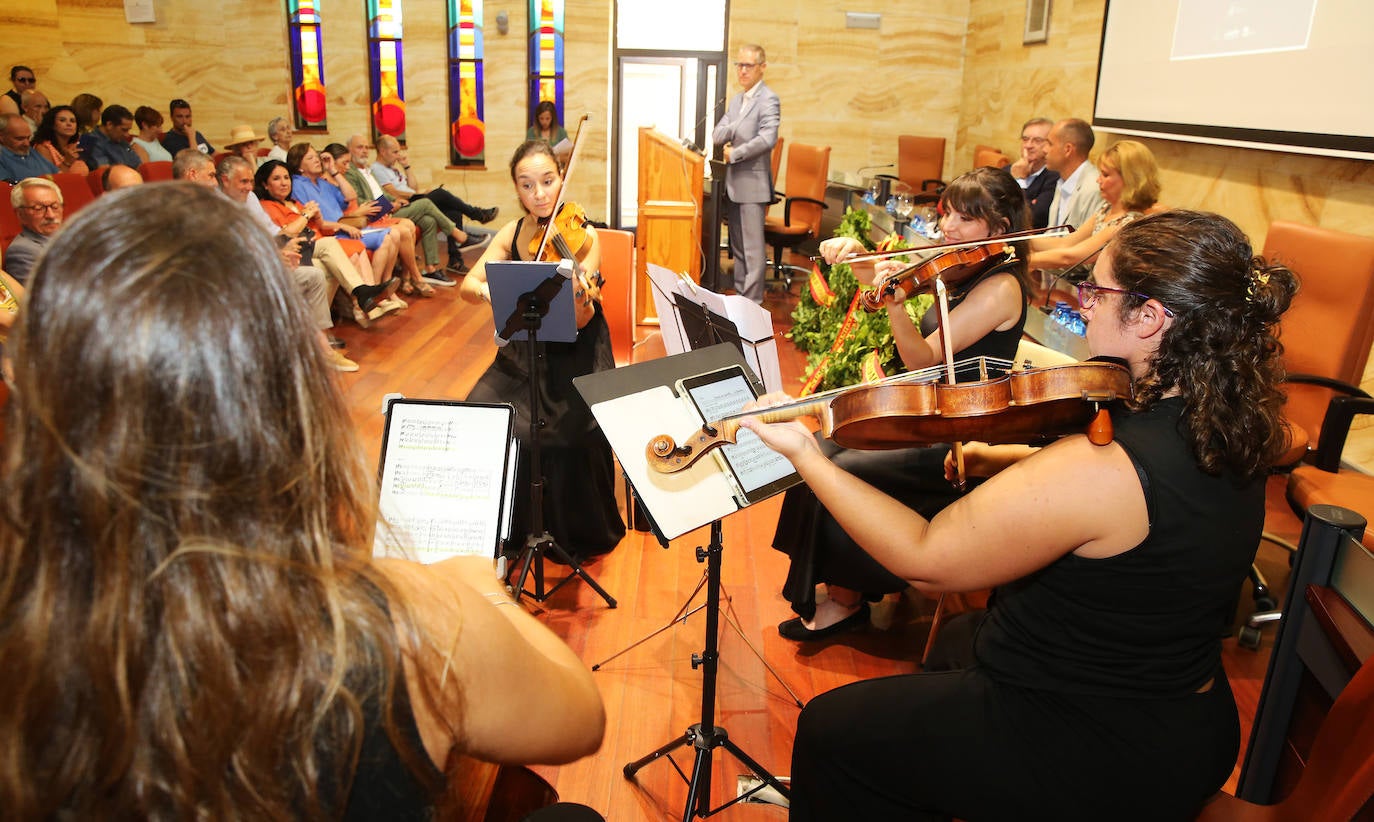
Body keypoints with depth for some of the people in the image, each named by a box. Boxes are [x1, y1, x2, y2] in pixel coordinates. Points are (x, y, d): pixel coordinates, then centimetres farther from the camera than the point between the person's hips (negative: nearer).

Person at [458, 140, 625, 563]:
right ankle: (510, 528, 3)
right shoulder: (512, 233, 2)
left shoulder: (583, 236, -12)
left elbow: (580, 322, -21)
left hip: (575, 357, -4)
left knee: (569, 431, -28)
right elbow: (467, 285, -5)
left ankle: (580, 534, -1)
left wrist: (578, 295, -44)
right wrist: (488, 291, -28)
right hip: (524, 353, 4)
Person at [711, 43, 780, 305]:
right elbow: (717, 135, 10)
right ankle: (739, 292, 25)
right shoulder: (736, 100, 16)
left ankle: (753, 301, 0)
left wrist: (734, 154, -16)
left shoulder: (768, 100, -9)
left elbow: (767, 139, -23)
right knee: (737, 245, 15)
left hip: (752, 182, -8)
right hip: (733, 182, 8)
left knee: (753, 246, -5)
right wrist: (732, 128, -11)